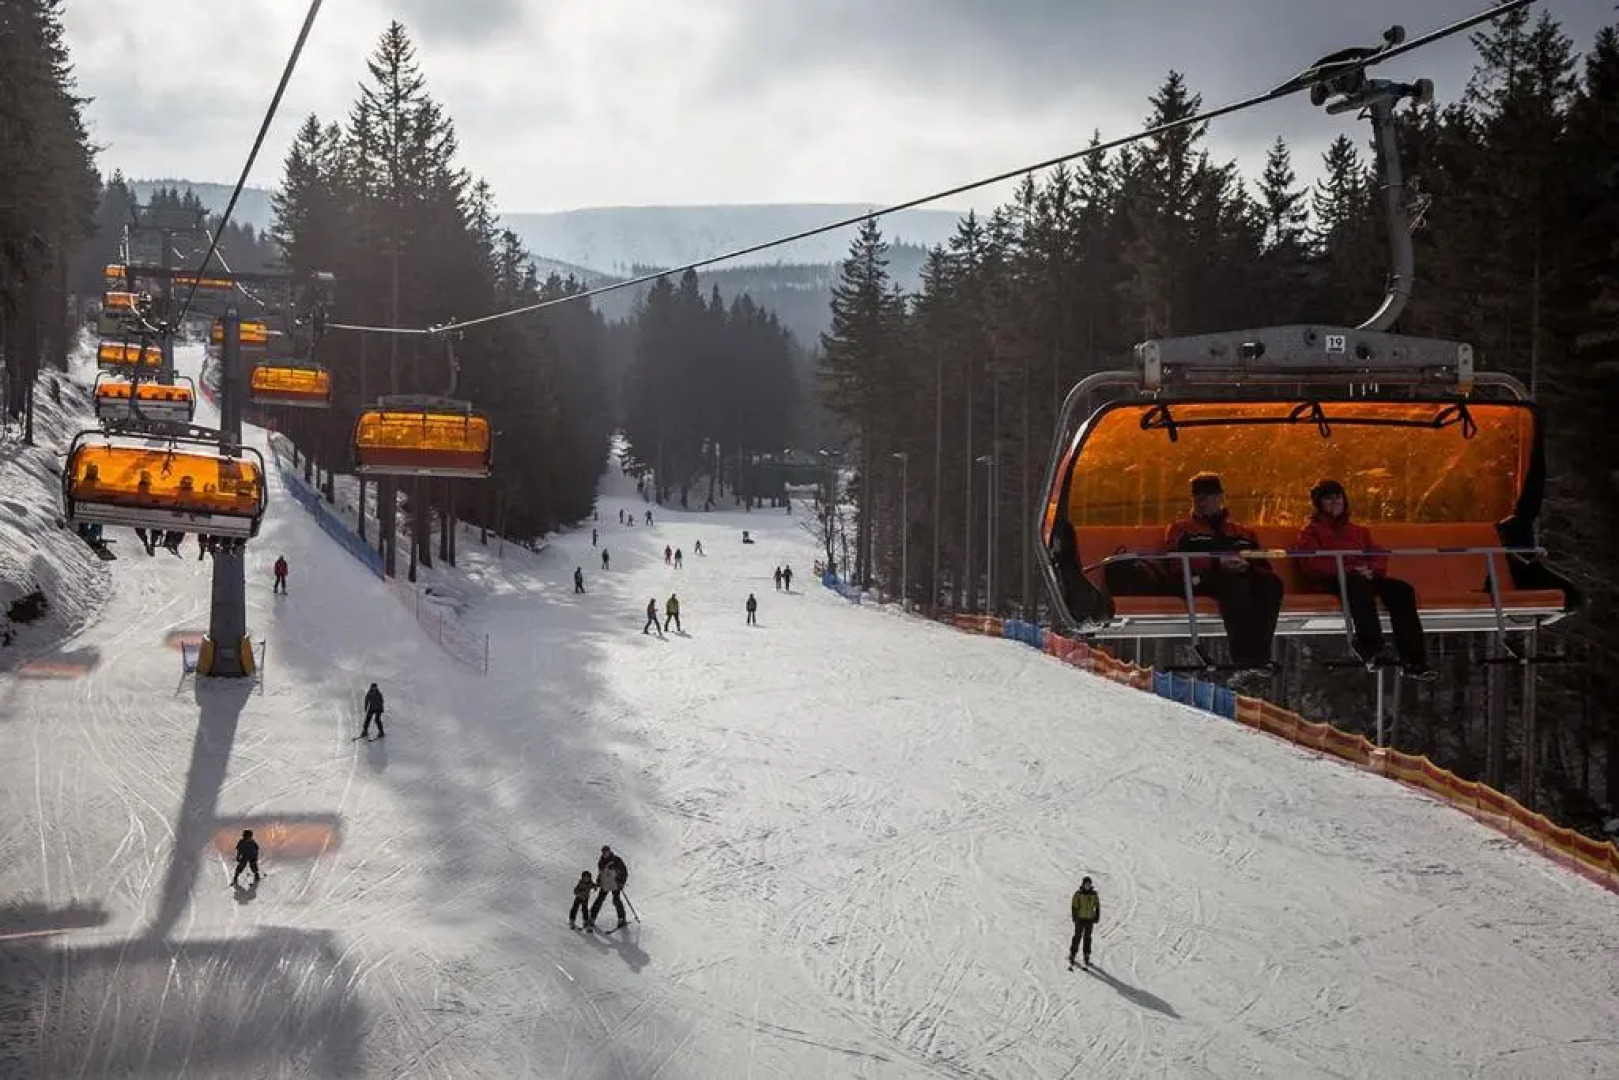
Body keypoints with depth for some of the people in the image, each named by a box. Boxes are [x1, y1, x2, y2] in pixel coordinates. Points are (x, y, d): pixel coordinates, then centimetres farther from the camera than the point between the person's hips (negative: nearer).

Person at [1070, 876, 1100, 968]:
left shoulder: (1094, 894, 1)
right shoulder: (1078, 893, -8)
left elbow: (1097, 906, 9)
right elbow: (1074, 905, -6)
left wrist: (1097, 917, 4)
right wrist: (1074, 917, -11)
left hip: (1090, 919, 3)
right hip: (1080, 918, -3)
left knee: (1087, 938, 8)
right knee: (1077, 937, -4)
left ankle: (1086, 956, 16)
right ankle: (1072, 955, 4)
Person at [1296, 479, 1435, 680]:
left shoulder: (1359, 531, 32)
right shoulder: (1311, 532, 17)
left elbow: (1380, 558, 19)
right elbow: (1311, 565, -1)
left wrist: (1371, 570, -7)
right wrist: (1349, 570, -14)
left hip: (1365, 578, 4)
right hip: (1331, 582, -4)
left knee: (1402, 589, -25)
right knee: (1358, 583, -40)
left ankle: (1413, 660, -34)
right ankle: (1371, 647, -48)